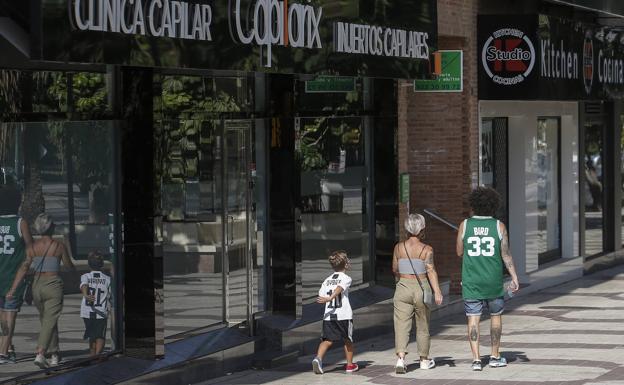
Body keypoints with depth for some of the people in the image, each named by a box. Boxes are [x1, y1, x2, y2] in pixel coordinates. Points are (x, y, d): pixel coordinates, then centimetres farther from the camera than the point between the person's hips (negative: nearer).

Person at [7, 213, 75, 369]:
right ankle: (40, 354, -23)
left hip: (37, 285, 4)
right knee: (49, 321, -6)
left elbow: (24, 268, -8)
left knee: (46, 320, 18)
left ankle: (54, 355, 27)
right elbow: (69, 265, 9)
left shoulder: (33, 246, 0)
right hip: (53, 284, -4)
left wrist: (13, 289, -9)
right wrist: (73, 268, 33)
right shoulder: (59, 246, -6)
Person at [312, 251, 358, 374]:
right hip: (344, 315, -3)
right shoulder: (346, 278, -1)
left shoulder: (327, 280, 12)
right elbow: (339, 289, -20)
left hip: (328, 315, 3)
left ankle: (318, 358, -23)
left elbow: (321, 296, 4)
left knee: (327, 340, 1)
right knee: (348, 340, 13)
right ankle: (350, 365, 23)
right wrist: (330, 298, -31)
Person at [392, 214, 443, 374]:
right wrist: (437, 291, -22)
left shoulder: (399, 247, 2)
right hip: (421, 289, -1)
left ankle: (401, 358, -21)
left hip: (403, 288, 1)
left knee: (402, 325, -3)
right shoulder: (426, 249, -6)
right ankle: (424, 359, 27)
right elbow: (431, 271, -16)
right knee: (422, 326, 14)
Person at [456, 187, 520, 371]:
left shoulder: (465, 225, -3)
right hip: (493, 280, 0)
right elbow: (506, 255, -4)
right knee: (496, 316, 16)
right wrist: (514, 278, 1)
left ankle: (476, 358, -7)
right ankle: (495, 356, 21)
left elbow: (459, 252, 6)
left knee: (473, 319, 1)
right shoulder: (499, 226, -4)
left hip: (471, 281, 0)